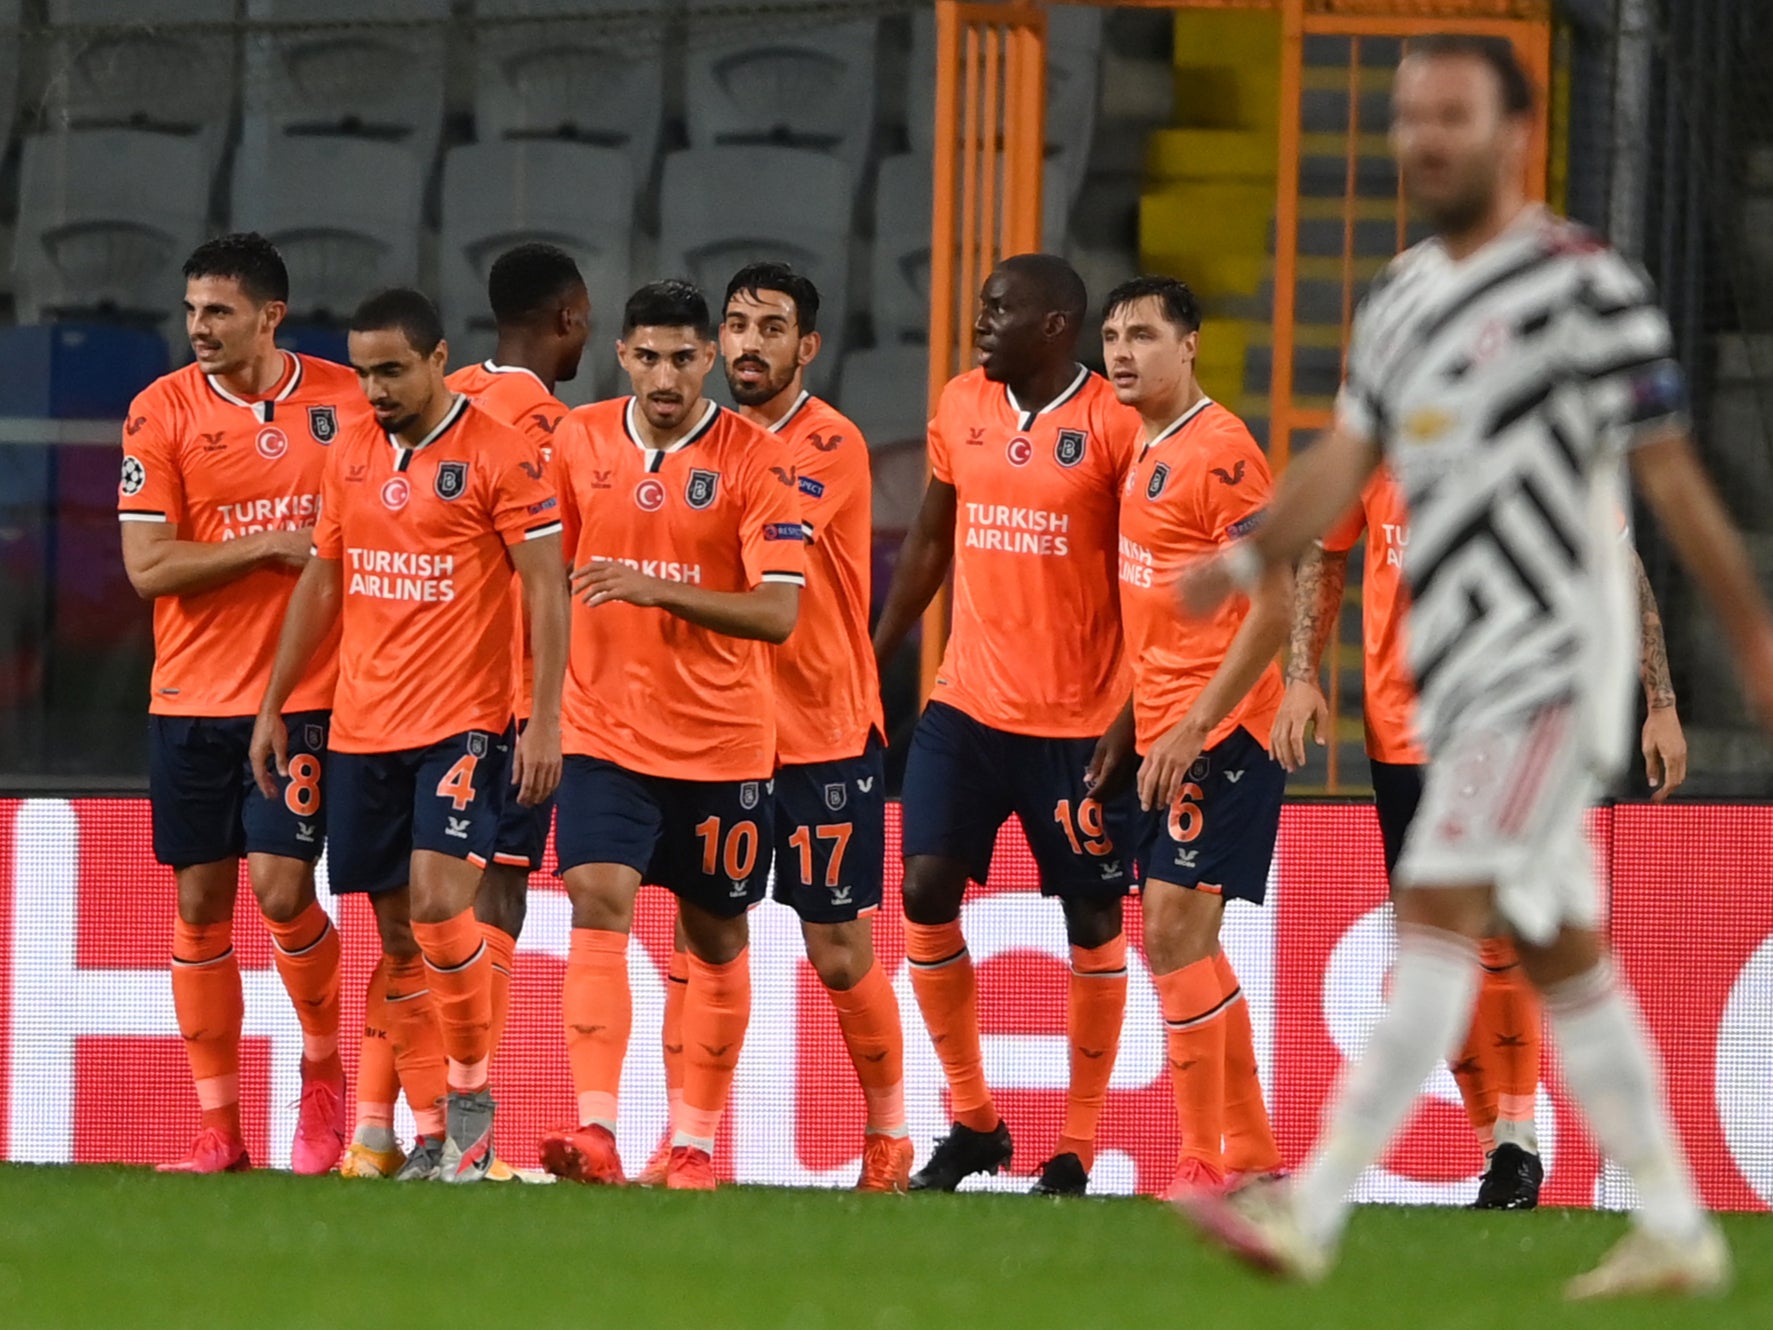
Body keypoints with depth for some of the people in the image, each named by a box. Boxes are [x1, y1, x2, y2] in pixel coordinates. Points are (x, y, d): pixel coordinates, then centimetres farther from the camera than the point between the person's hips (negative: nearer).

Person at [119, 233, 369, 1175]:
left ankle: (326, 1073, 14)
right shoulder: (162, 411, -2)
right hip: (193, 698, 1)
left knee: (281, 890, -12)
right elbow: (147, 566, -7)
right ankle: (218, 1132, 11)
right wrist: (276, 543, -13)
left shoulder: (346, 401, 0)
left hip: (308, 696, -1)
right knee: (201, 907, 3)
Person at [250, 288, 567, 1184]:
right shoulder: (350, 456, 11)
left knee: (438, 903, -18)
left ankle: (471, 1101, -3)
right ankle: (428, 1132, 10)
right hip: (362, 730, 6)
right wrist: (273, 705, 17)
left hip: (462, 724, -6)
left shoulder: (500, 456, -7)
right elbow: (320, 585, 19)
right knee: (397, 935, 5)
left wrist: (544, 719, -15)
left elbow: (547, 589, -9)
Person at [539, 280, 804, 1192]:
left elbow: (779, 611, -15)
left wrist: (661, 591, -26)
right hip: (605, 732, 1)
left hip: (721, 741, -1)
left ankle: (695, 1141, 23)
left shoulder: (755, 460, -8)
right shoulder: (580, 442, 3)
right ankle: (596, 1131, -25)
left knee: (715, 940, 9)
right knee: (597, 909, -16)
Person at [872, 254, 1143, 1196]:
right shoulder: (961, 407, 6)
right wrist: (871, 658, 13)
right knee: (926, 892, -4)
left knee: (1092, 921, 2)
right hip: (967, 704, 5)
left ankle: (1078, 1151, 11)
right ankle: (973, 1121, 10)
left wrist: (1134, 715, -15)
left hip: (1080, 721, -5)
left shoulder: (1115, 426, -11)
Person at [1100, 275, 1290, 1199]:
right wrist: (1131, 722, 21)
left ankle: (1205, 1162, -9)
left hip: (1216, 731, -10)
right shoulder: (1148, 451, 15)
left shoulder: (1218, 450, -13)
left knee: (1174, 932, -12)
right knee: (1184, 944, 11)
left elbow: (1274, 604, -18)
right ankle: (1253, 1158, 18)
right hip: (1166, 729, 10)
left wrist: (1194, 727, -20)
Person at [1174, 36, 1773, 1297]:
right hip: (1462, 671, 8)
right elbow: (1345, 460, 9)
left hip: (1554, 655, -8)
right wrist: (1244, 560, -8)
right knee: (1561, 954, 10)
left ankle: (1314, 1211, -19)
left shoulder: (1586, 284, -9)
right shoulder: (1401, 297, 14)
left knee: (1440, 917, -14)